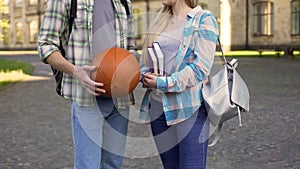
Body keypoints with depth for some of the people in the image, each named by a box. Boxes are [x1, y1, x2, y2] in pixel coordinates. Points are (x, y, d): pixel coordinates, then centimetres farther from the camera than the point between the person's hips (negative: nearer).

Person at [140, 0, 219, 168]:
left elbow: (201, 67, -11)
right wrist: (146, 76, -3)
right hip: (158, 108, 6)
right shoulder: (161, 21, 17)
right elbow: (145, 60, 18)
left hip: (189, 107, -6)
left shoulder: (204, 19, -1)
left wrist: (164, 83, -14)